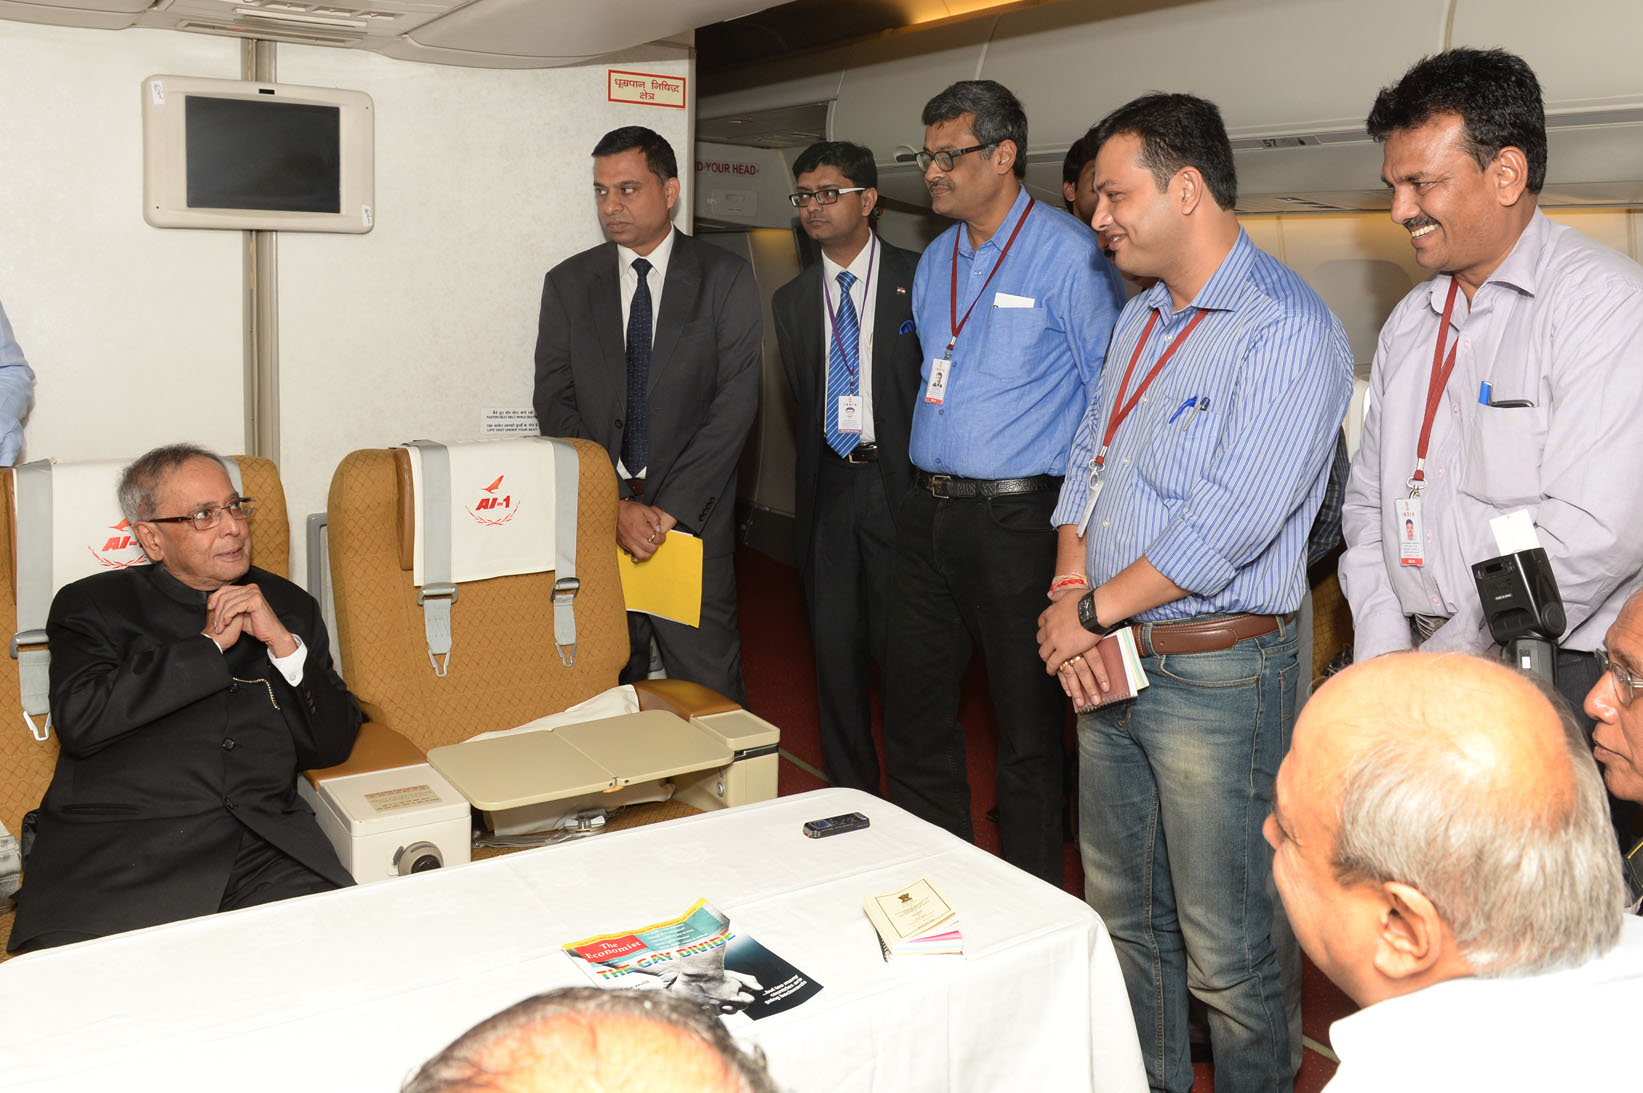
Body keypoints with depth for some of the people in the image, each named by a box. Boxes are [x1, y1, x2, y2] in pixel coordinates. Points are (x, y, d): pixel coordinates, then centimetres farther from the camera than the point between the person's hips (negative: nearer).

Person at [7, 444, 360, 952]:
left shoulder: (288, 606, 19)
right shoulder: (93, 606, 12)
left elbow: (333, 745, 14)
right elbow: (79, 719, -8)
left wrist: (284, 644, -1)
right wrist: (209, 644, -3)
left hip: (267, 850, 2)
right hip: (115, 858, -2)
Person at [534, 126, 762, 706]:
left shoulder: (726, 280, 2)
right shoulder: (567, 283, 9)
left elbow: (736, 404, -6)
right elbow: (554, 404, 3)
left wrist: (670, 509, -14)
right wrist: (614, 506, -10)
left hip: (692, 519, -2)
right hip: (592, 521, 2)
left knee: (710, 695, -2)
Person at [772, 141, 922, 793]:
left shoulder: (919, 279, -1)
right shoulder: (792, 300, 12)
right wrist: (810, 481, 8)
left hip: (899, 485, -4)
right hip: (828, 488, 4)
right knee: (835, 648, 9)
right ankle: (850, 794, 23)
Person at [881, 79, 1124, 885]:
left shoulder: (1066, 253, -9)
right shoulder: (934, 261, 14)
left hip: (1019, 522, -7)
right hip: (929, 511, 7)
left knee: (1027, 728, 4)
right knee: (914, 708, 14)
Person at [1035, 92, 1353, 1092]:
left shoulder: (1288, 330, -15)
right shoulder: (1142, 318, 13)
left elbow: (1229, 525, -23)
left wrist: (1094, 610, -13)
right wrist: (1068, 593, -4)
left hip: (1215, 675, -8)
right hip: (1109, 664, 8)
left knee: (1224, 951, 3)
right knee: (1123, 913, 20)